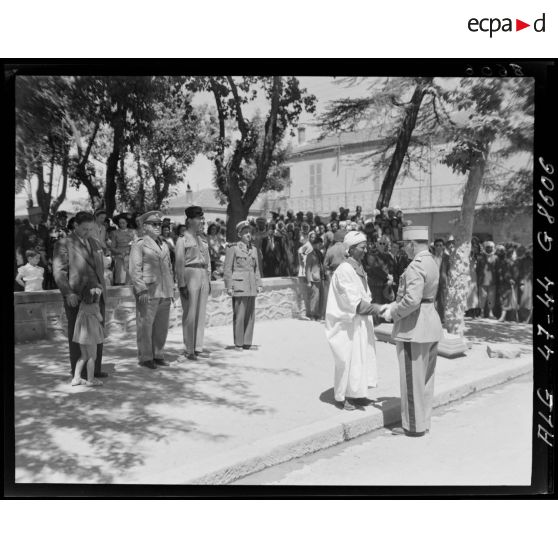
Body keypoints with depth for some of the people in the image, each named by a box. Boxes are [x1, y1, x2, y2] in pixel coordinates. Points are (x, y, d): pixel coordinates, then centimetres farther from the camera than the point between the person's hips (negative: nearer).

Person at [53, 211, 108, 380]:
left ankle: (95, 369, 18)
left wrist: (102, 287, 14)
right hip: (77, 297, -6)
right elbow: (59, 271, -9)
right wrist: (68, 293, -20)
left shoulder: (95, 243, 17)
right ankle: (78, 372, 11)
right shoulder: (64, 244, -2)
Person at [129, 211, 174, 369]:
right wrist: (141, 289, -15)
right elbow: (134, 269, -8)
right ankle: (145, 357, 8)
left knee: (162, 326, 9)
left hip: (164, 293, 7)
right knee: (145, 325, -2)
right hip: (148, 292, -6)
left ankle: (158, 355, 20)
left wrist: (171, 289, 17)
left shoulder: (164, 245, 20)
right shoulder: (139, 244, -1)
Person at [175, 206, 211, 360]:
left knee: (201, 314, 8)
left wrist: (209, 280, 13)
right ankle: (189, 349, 6)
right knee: (190, 314, -2)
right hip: (190, 276, -6)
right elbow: (179, 264, -9)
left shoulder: (201, 240, 15)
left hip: (203, 277, 7)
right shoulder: (182, 239, -4)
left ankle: (198, 347, 17)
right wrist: (182, 284, -15)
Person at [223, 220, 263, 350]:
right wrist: (229, 287, -10)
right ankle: (238, 343, 6)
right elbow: (227, 269, -5)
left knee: (251, 315, 7)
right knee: (239, 316, -3)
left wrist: (259, 284, 11)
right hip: (239, 287, -6)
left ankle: (247, 342, 15)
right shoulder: (233, 248, -3)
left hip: (251, 287, 6)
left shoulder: (254, 249, 14)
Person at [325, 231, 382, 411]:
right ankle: (341, 397, 16)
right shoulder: (344, 271, -18)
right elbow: (354, 302, -22)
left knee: (362, 356, 12)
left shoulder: (359, 268, 9)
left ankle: (356, 394, 25)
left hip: (360, 320, 8)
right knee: (346, 359, 1)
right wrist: (379, 309, -22)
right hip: (346, 322, -8)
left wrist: (368, 308, -2)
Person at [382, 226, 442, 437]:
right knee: (425, 377, 16)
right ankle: (423, 421, 27)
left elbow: (412, 300, -29)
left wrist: (393, 313, -13)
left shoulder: (415, 267, -20)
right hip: (431, 323, 10)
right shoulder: (431, 262, 11)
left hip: (413, 327, -10)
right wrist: (393, 305, 13)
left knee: (412, 379, 2)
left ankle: (414, 426, 13)